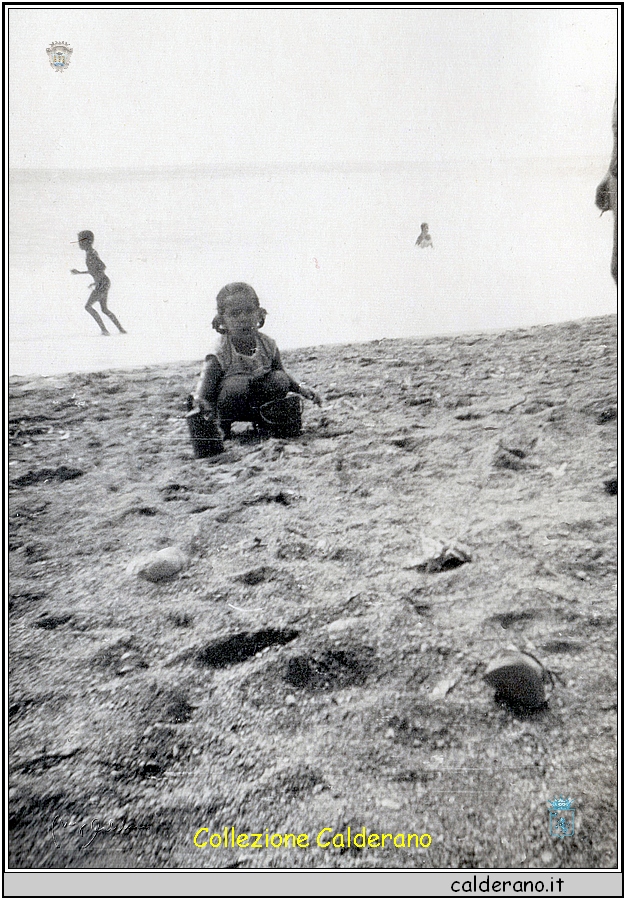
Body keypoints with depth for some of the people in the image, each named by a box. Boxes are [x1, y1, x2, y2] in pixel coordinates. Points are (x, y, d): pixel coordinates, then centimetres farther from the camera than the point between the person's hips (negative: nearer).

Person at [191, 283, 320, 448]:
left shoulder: (268, 346, -9)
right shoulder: (219, 357, -23)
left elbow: (281, 375, 8)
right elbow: (202, 396, -28)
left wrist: (301, 389, -7)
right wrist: (211, 420, -47)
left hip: (259, 404, 4)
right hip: (232, 407, -4)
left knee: (279, 380, -23)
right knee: (237, 384, -36)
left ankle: (263, 421, 2)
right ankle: (223, 425, -10)